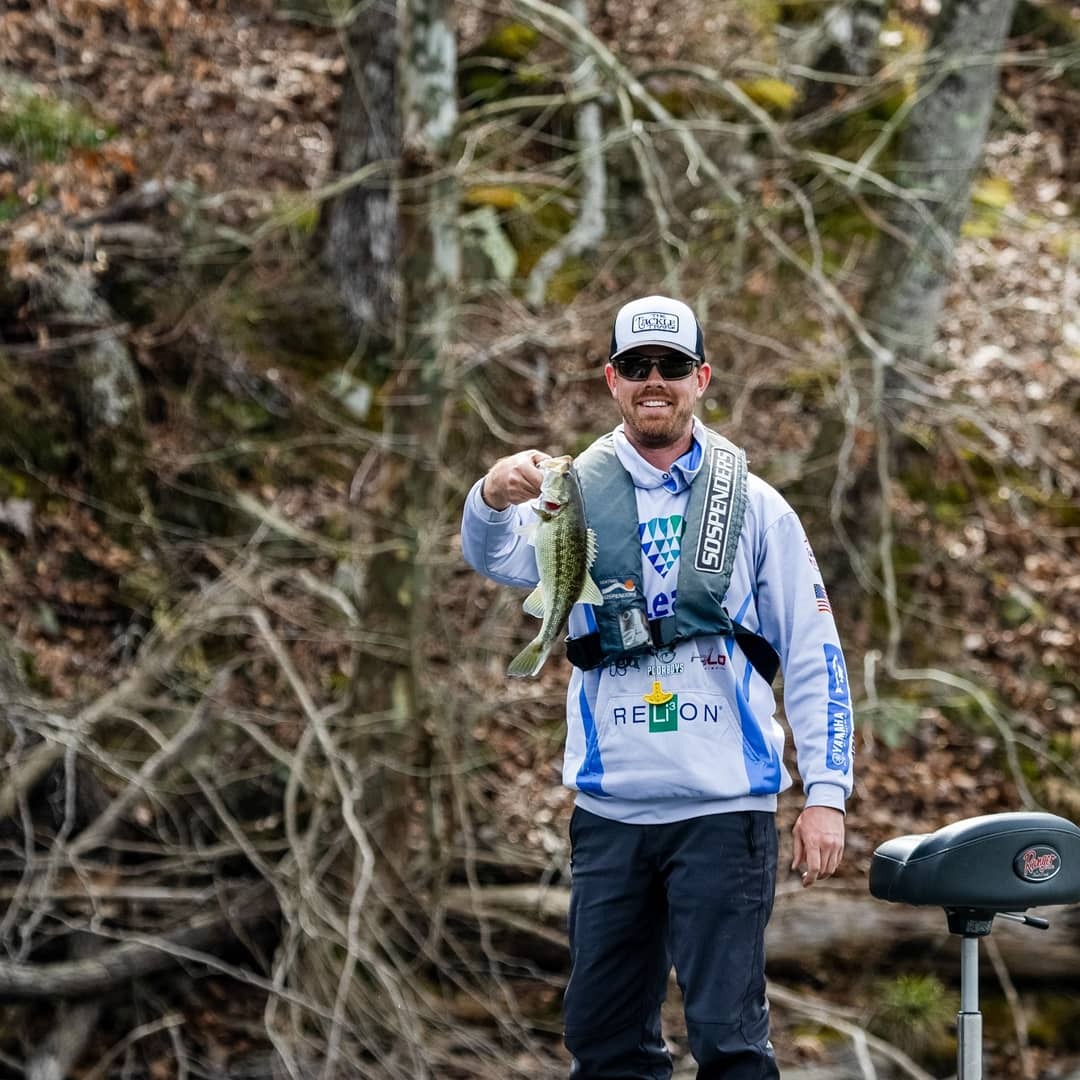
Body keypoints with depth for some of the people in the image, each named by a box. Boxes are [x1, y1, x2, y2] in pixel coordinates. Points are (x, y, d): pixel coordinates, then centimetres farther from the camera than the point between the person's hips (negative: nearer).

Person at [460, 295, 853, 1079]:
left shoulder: (754, 507, 4)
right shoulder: (577, 494, 4)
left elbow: (815, 659, 4)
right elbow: (499, 557, -17)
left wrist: (826, 795, -6)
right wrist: (495, 498, -40)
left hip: (724, 810, -2)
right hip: (609, 810, 2)